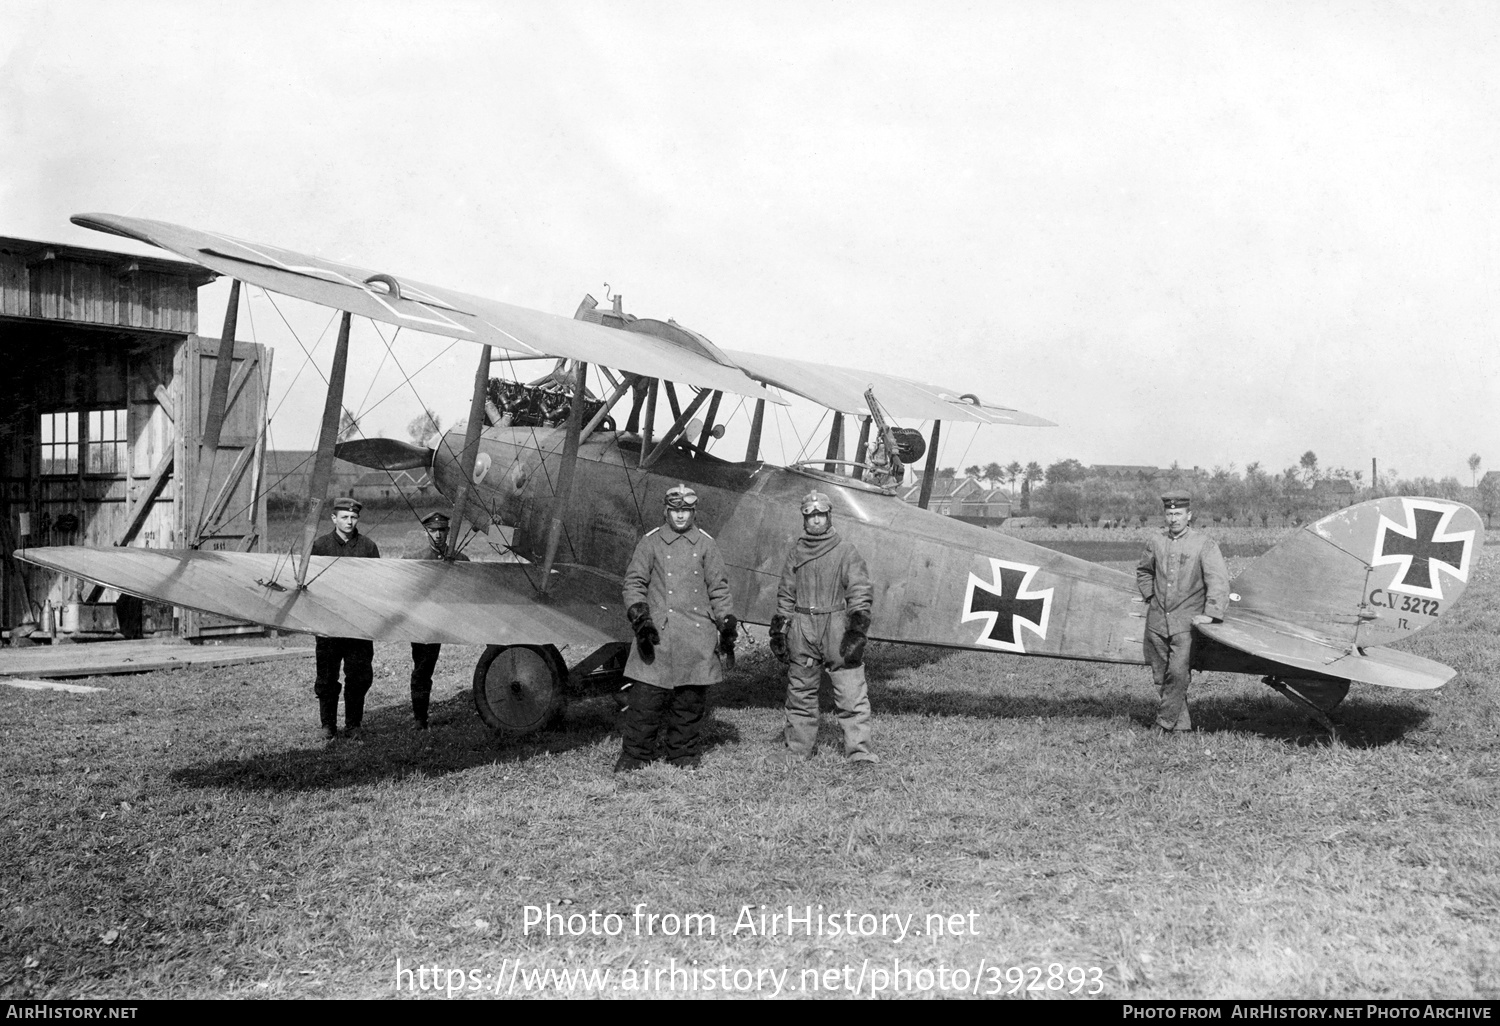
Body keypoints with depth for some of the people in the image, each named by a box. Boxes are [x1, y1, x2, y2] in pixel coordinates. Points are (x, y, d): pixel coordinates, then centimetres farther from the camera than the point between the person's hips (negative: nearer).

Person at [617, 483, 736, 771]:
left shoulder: (706, 544, 9)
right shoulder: (650, 542, 6)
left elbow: (719, 589, 11)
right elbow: (634, 582, 5)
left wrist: (727, 627, 6)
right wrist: (639, 617, -8)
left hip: (697, 636, 1)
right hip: (657, 633, -1)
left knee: (690, 700, 6)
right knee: (645, 698, -3)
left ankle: (685, 754, 19)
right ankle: (634, 754, 8)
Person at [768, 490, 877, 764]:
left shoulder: (846, 550, 0)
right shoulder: (796, 554, 11)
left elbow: (860, 592, -3)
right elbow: (785, 596, 16)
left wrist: (857, 630, -10)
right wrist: (779, 631, 12)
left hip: (837, 627, -3)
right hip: (802, 630, 3)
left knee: (851, 693, -7)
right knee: (800, 691, 11)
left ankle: (860, 752, -4)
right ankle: (797, 748, 24)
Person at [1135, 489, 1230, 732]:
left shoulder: (1204, 544, -5)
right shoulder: (1156, 542, 8)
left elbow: (1218, 580, -11)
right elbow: (1143, 571, 26)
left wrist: (1210, 614, -18)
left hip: (1186, 622, -4)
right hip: (1157, 620, 5)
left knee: (1178, 673, -16)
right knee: (1161, 676, 5)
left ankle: (1166, 723, -6)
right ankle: (1182, 725, 15)